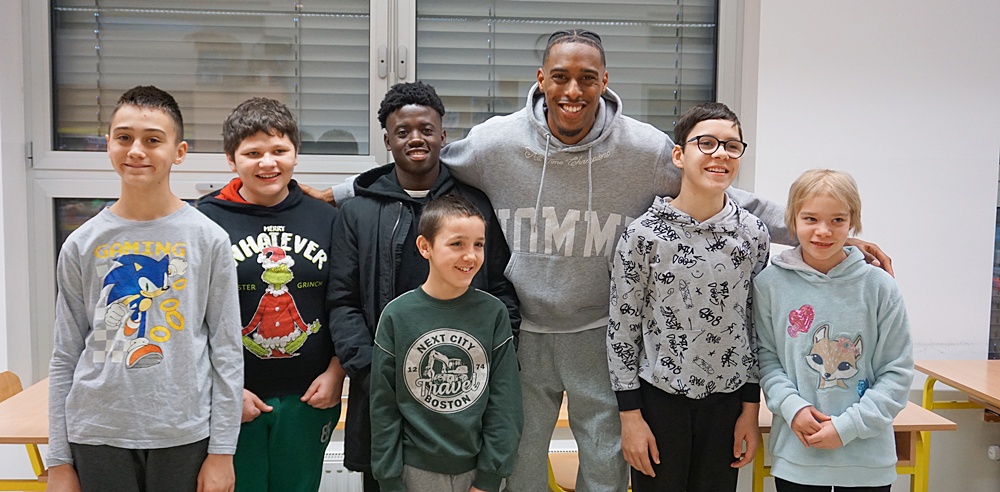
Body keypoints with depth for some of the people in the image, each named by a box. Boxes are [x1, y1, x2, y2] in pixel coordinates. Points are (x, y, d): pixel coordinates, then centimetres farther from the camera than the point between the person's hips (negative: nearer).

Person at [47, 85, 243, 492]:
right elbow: (65, 357, 6)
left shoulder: (208, 239, -3)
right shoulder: (82, 245, 3)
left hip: (184, 437, -1)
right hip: (97, 436, 2)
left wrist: (222, 451, -5)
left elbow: (226, 351, -2)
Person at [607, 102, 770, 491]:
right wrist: (631, 415, -7)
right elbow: (622, 326, -7)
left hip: (727, 400, 3)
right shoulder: (644, 234, -11)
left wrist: (751, 408, 5)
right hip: (660, 397, -3)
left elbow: (755, 322, 6)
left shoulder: (752, 233, -1)